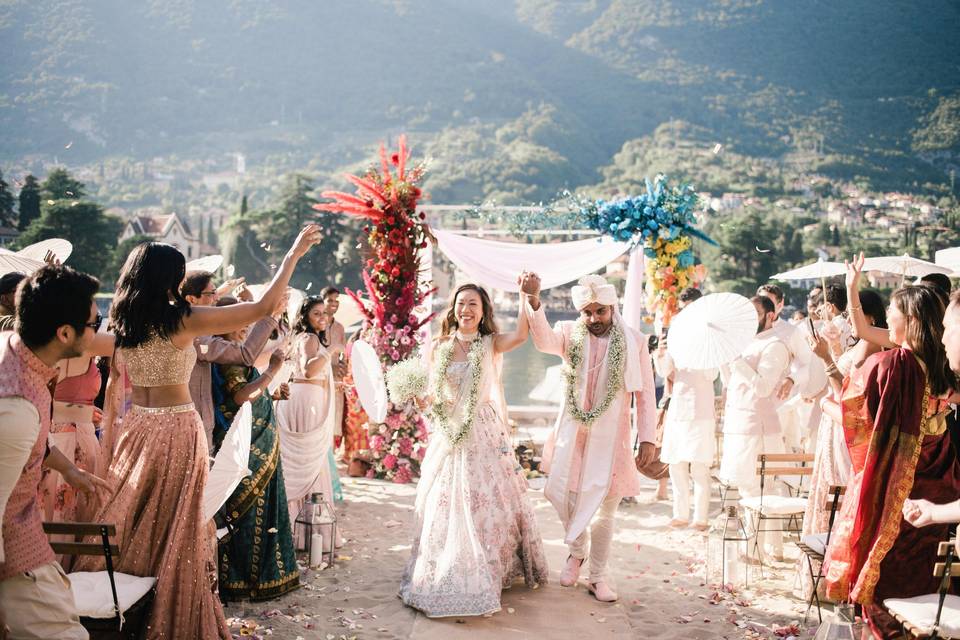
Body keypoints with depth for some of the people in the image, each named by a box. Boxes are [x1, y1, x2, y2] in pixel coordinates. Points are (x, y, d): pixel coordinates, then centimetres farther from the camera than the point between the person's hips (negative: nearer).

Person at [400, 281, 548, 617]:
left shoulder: (491, 344, -2)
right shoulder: (438, 348, 5)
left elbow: (520, 335, -24)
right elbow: (431, 396, 9)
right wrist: (420, 397, -13)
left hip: (484, 436, -2)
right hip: (447, 436, 2)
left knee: (485, 503, 3)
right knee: (444, 505, 7)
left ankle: (485, 574, 19)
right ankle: (444, 576, 24)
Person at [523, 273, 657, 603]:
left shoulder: (634, 342, -3)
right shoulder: (570, 335, 0)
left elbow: (645, 394, -1)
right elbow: (543, 340, -23)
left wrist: (648, 438, -7)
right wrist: (533, 300, -39)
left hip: (611, 436, -1)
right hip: (573, 432, 1)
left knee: (605, 507, 5)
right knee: (560, 493, 3)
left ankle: (598, 575, 23)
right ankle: (576, 550, 33)